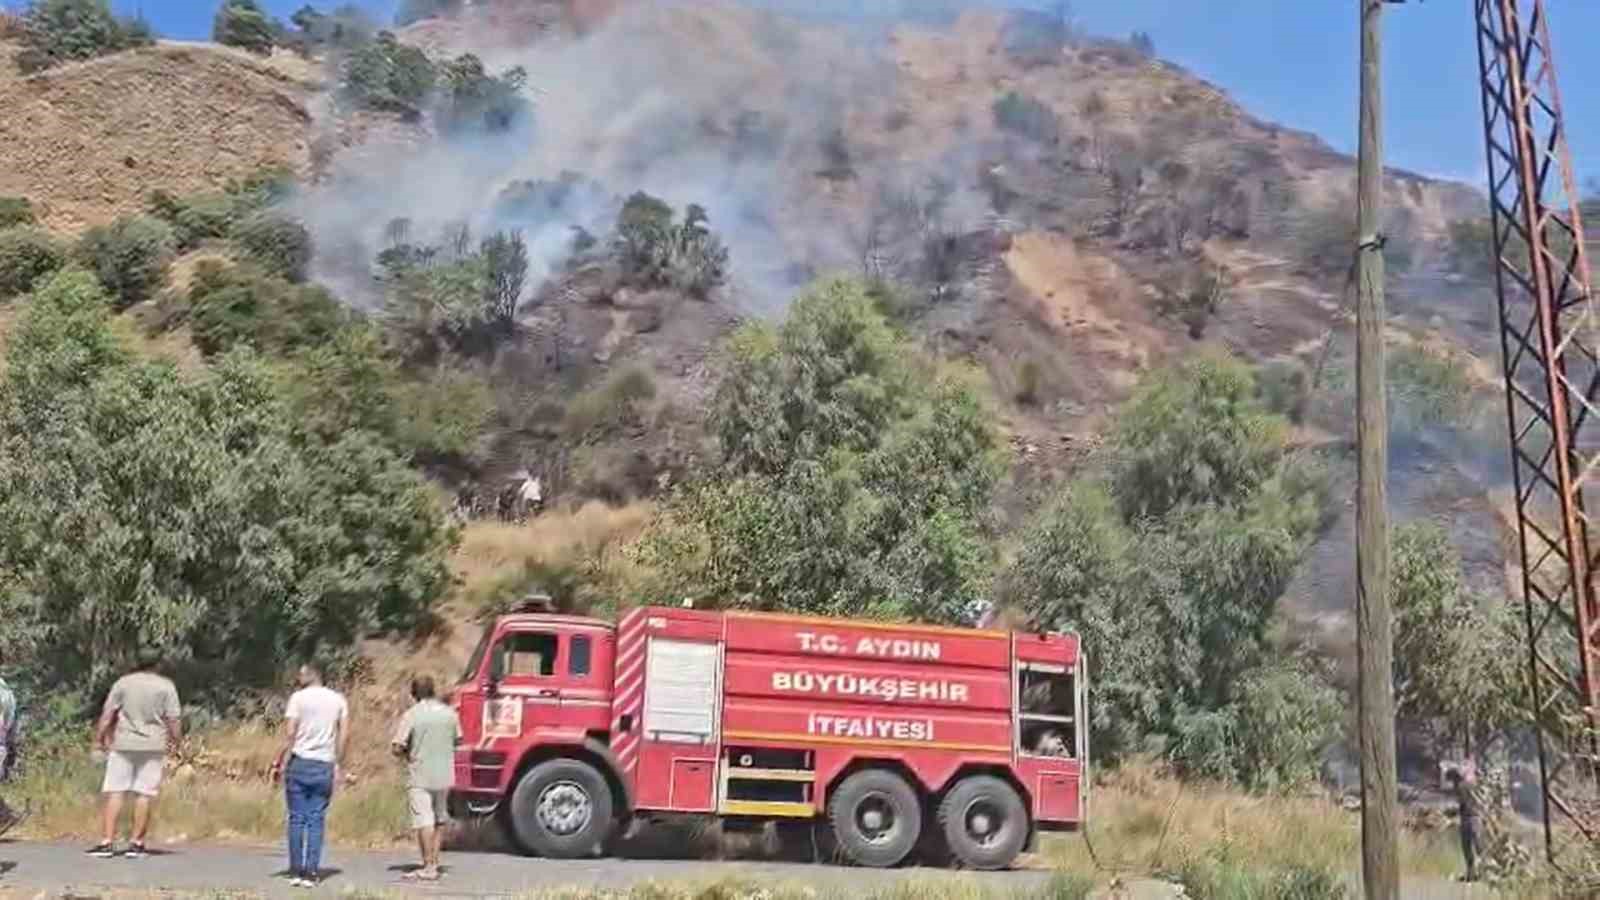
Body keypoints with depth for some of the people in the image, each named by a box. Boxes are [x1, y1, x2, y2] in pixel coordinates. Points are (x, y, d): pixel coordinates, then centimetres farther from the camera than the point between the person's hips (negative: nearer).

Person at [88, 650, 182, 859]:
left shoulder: (123, 683, 3)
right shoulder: (166, 686, 0)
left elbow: (107, 715, 0)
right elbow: (173, 719, -3)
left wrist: (99, 739, 7)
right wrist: (176, 740, 9)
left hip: (123, 744, 1)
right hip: (153, 746, 0)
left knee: (114, 792, 3)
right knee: (144, 794, 3)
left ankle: (107, 842, -2)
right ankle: (136, 843, 4)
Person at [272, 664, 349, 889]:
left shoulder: (298, 697, -3)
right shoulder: (338, 699, 7)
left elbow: (289, 735, -8)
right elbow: (345, 735, 3)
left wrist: (278, 764, -1)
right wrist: (337, 764, 11)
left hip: (299, 762, -2)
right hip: (325, 767, 2)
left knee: (297, 819, 4)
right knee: (316, 821, 5)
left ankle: (296, 872, 5)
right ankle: (311, 873, 1)